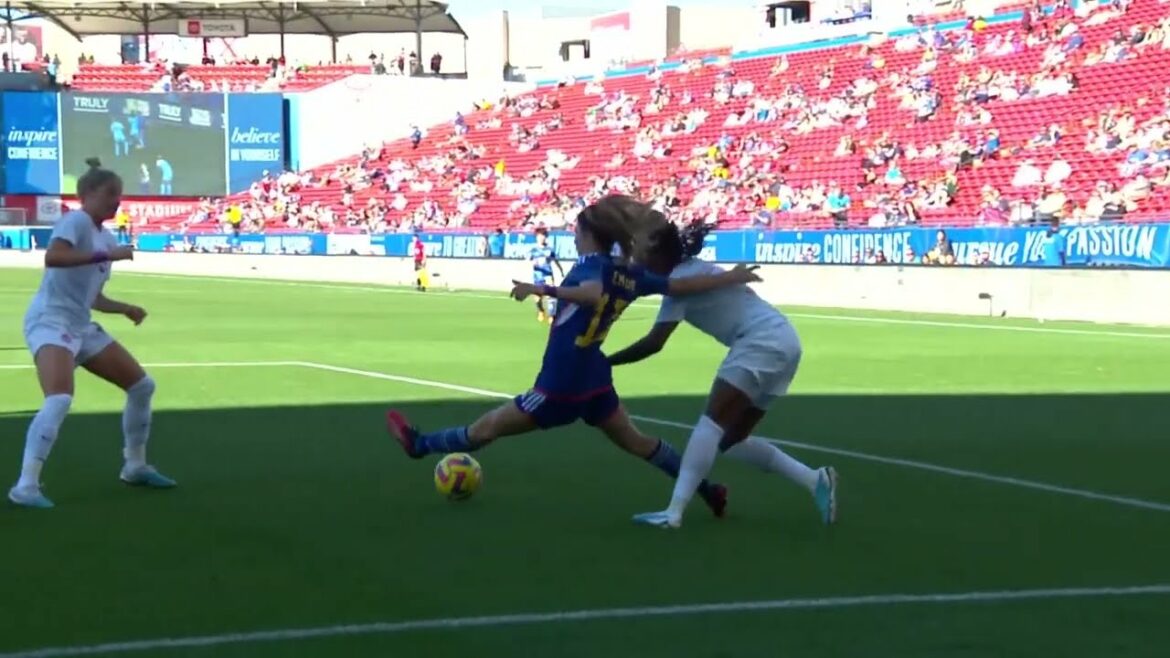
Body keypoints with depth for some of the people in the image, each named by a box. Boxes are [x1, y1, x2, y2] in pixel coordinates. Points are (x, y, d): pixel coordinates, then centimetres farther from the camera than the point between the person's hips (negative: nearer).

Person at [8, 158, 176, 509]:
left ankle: (135, 466, 28)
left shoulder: (105, 237, 16)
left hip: (81, 326, 10)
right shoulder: (76, 220, -11)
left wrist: (126, 308, 8)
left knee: (142, 385, 13)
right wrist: (106, 255, -31)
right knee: (60, 399, -30)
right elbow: (52, 257, -31)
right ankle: (25, 484, -29)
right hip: (50, 321, -10)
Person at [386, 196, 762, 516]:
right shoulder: (631, 275, 3)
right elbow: (685, 285, 3)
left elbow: (593, 293, -41)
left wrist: (542, 290, -49)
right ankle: (708, 491, 23)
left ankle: (420, 445, 24)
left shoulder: (592, 264, -19)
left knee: (487, 428, 9)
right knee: (635, 442, 21)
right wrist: (731, 278, 13)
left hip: (561, 386, -8)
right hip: (594, 381, 8)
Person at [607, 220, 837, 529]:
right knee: (731, 437, 10)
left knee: (712, 423, -16)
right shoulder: (692, 271, 18)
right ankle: (815, 480, 5)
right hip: (780, 341, 9)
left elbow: (654, 343, -15)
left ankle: (674, 512, -24)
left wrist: (604, 362, -10)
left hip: (763, 341, -9)